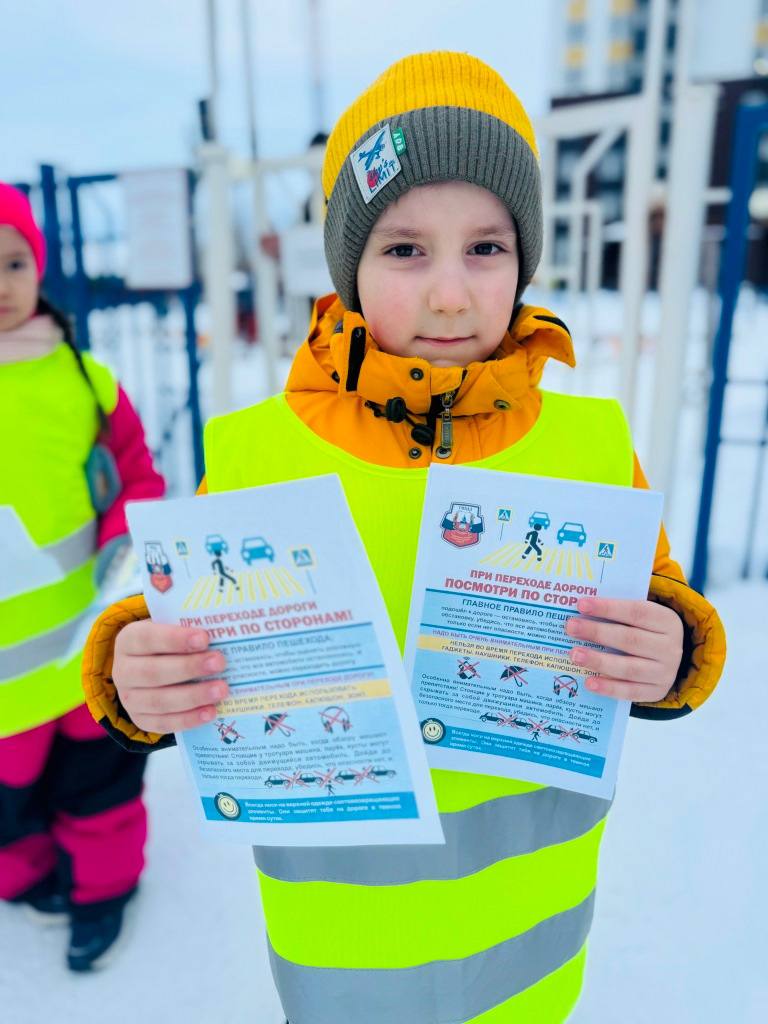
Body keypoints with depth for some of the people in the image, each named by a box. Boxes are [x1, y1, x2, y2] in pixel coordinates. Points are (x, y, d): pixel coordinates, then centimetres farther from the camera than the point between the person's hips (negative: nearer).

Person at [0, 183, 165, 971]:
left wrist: (128, 544, -14)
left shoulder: (81, 375, -5)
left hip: (97, 638, 2)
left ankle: (101, 882, 49)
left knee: (102, 775, 22)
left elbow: (136, 476, 3)